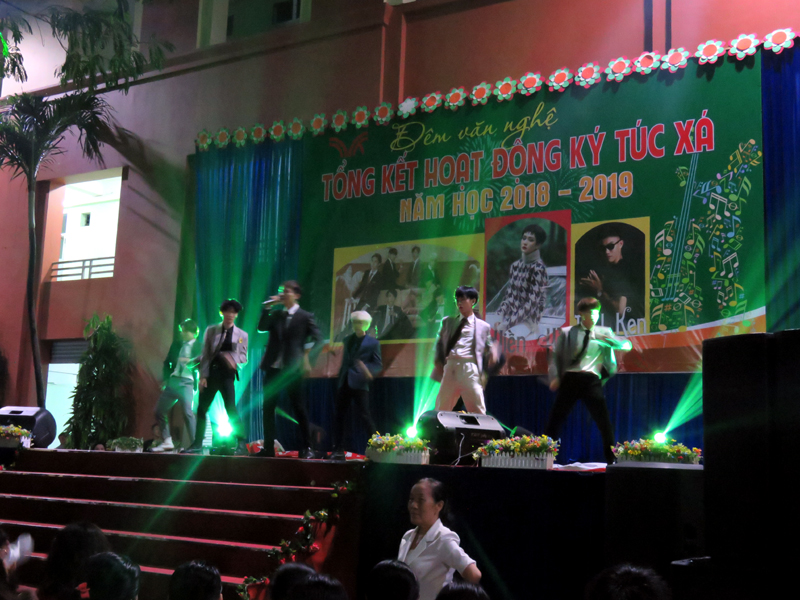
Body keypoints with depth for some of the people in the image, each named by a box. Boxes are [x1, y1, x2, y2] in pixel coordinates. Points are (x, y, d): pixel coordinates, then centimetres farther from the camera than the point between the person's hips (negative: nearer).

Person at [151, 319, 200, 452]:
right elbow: (167, 362, 18)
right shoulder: (176, 345, 16)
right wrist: (166, 379, 7)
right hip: (172, 381, 6)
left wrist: (191, 361, -22)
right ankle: (167, 442, 19)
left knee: (188, 412, -19)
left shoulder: (199, 347, 2)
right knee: (160, 411, 9)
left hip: (187, 383, -6)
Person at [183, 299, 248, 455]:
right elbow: (205, 354, 4)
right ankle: (197, 444, 14)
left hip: (227, 374, -2)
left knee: (231, 409, -12)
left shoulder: (242, 335, 7)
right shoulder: (211, 330, 8)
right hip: (211, 373, 3)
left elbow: (244, 357, 6)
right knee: (201, 409, 6)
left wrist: (233, 358, -17)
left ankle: (241, 444, -8)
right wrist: (203, 376, -3)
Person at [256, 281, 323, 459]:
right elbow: (261, 328, -1)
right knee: (268, 408, 6)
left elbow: (318, 338, -3)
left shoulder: (305, 316, 0)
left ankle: (306, 448, 4)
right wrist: (267, 308, -6)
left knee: (299, 409, -2)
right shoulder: (275, 314, 12)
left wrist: (306, 353, -14)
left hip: (292, 369, -5)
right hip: (273, 368, 5)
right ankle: (268, 447, 13)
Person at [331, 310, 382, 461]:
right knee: (339, 416, 4)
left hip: (359, 385, -6)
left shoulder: (373, 343, 0)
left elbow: (378, 364, -3)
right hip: (344, 383, 6)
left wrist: (369, 371, -22)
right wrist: (340, 377, 16)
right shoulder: (348, 340, 16)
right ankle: (338, 450, 9)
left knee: (365, 416, -8)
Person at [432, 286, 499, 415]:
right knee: (441, 409, 4)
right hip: (450, 367, 2)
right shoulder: (447, 322, 19)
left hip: (470, 370, -2)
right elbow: (440, 343, 19)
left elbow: (488, 348, 15)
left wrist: (493, 353, -8)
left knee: (478, 411, -5)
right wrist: (438, 362, 3)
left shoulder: (483, 326, 14)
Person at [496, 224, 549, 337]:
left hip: (528, 325, -5)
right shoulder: (515, 265, 9)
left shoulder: (538, 268, -10)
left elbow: (531, 303, -16)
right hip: (513, 320, 6)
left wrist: (507, 324, -19)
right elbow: (509, 296, 10)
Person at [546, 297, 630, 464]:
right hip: (570, 378, 0)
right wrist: (555, 377, -5)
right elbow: (556, 356, 9)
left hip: (592, 380, 1)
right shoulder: (567, 333, 9)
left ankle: (612, 461, 6)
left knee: (604, 422, -4)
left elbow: (627, 346, 6)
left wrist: (607, 339, -11)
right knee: (555, 419, 1)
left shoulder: (604, 332, 13)